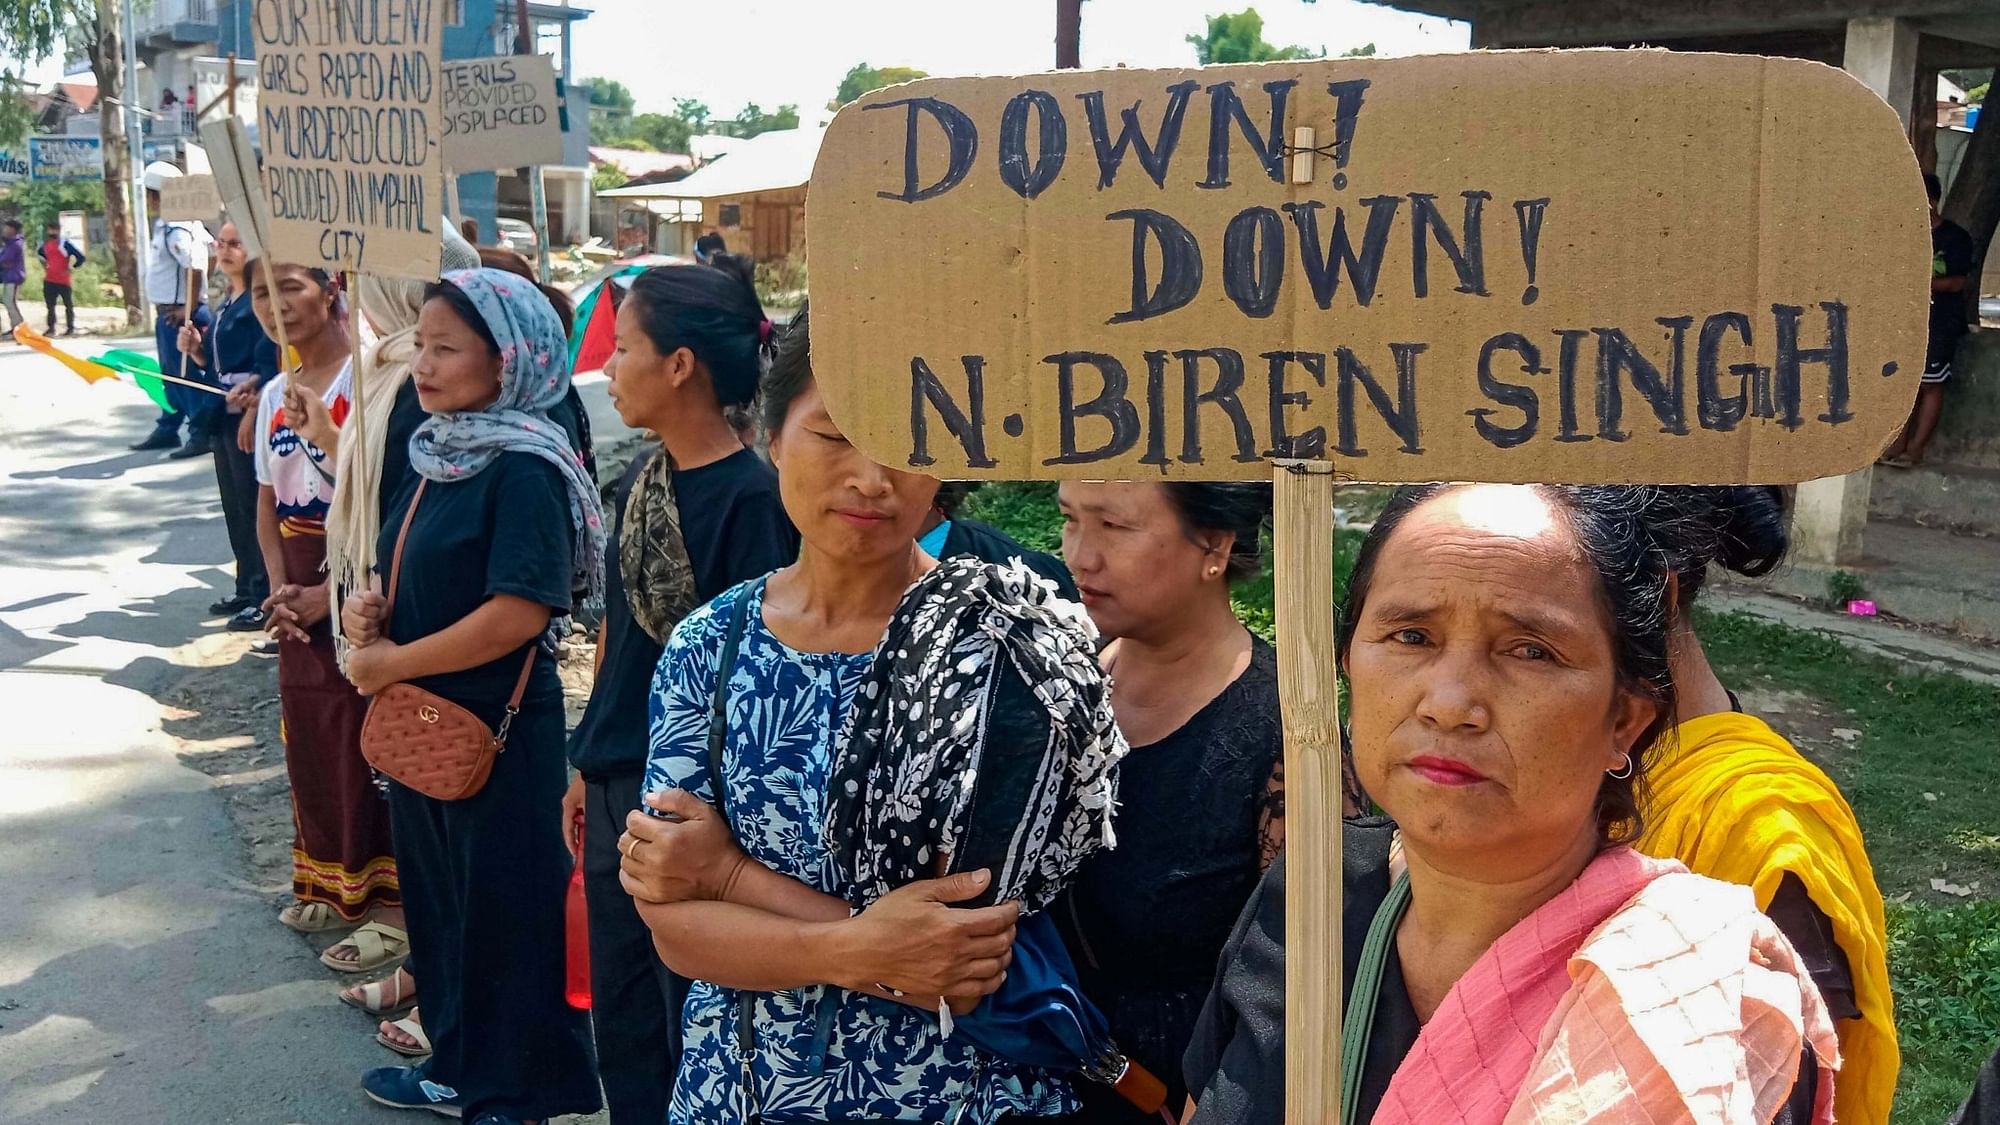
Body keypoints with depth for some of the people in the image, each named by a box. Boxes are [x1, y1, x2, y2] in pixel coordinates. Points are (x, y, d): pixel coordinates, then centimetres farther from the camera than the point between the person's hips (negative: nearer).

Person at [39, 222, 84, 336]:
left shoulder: (65, 244, -12)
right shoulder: (46, 244, 10)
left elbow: (80, 257, -15)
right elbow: (42, 254, 33)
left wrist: (71, 269, -11)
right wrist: (45, 265, 21)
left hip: (64, 280, -7)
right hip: (49, 280, 7)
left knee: (68, 305, 4)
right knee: (50, 305, 8)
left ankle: (71, 328, 10)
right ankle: (51, 328, 14)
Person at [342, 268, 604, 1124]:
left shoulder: (525, 469, -18)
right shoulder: (438, 453, 7)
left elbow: (519, 611, -27)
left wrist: (391, 661, -18)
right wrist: (371, 612, -4)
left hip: (496, 728, -9)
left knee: (506, 910, 5)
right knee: (439, 896, 20)